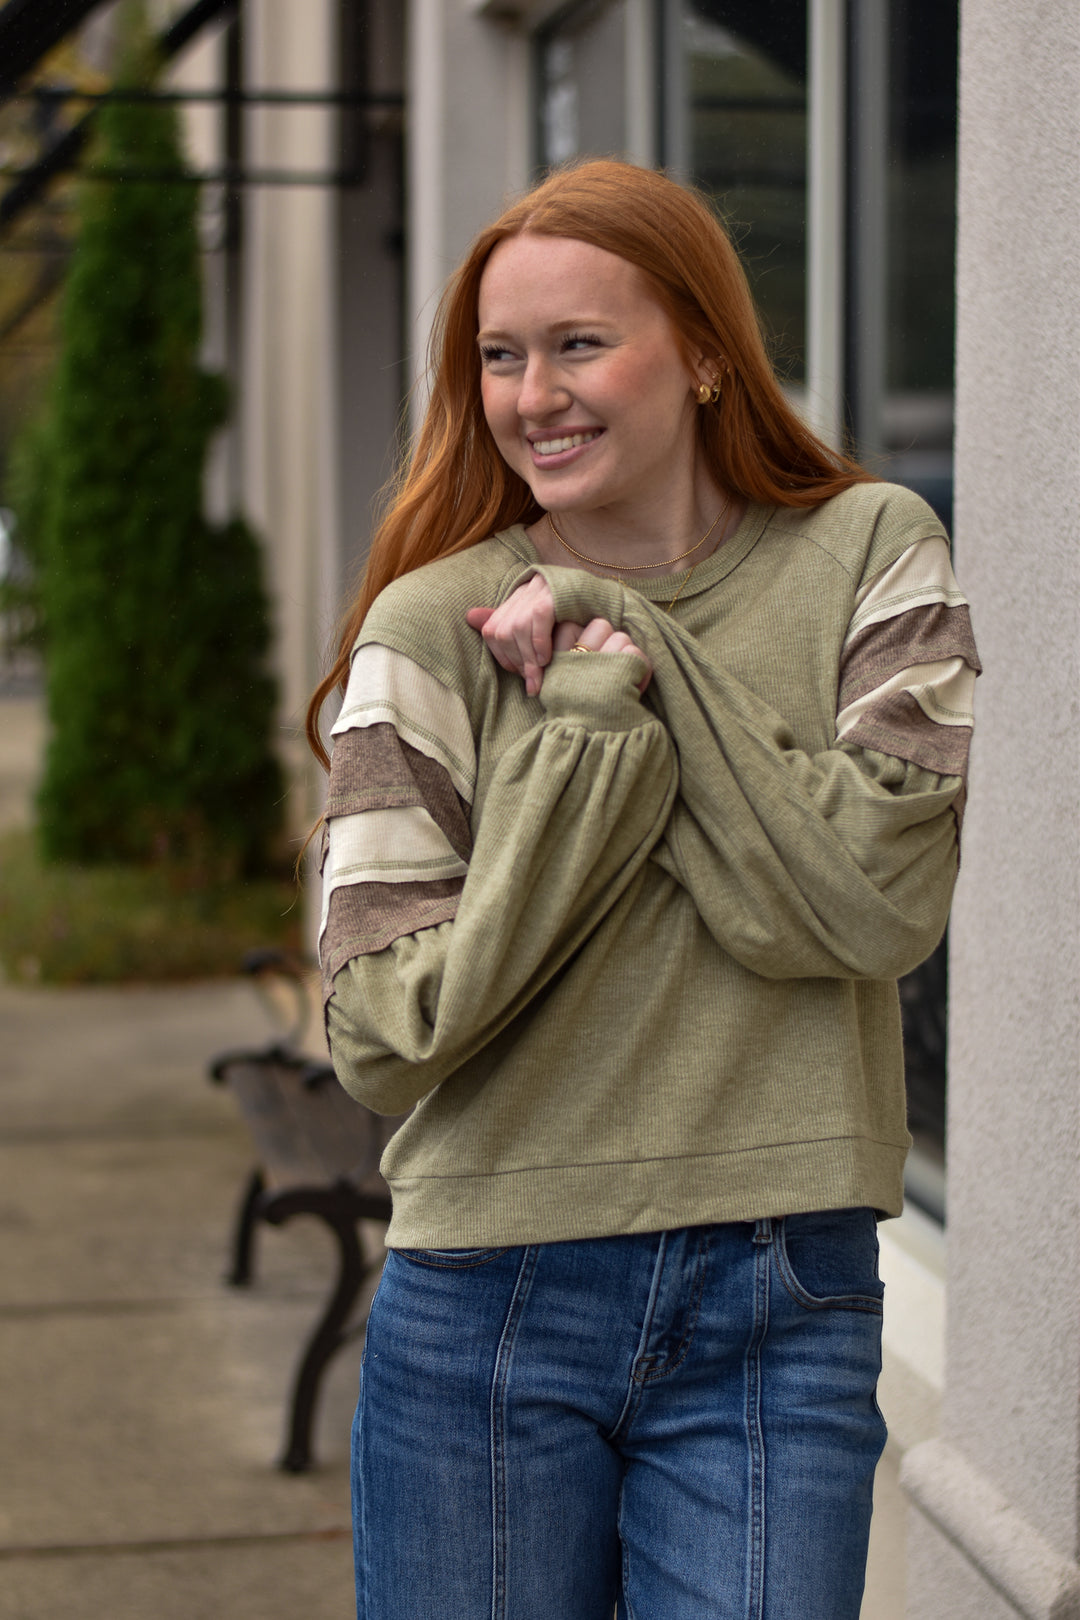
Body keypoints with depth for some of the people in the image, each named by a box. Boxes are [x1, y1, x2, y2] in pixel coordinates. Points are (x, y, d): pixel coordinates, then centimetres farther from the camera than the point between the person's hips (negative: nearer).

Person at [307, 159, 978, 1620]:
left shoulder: (868, 556, 1)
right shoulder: (433, 627, -2)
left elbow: (881, 901, -12)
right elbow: (386, 1031, -9)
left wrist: (634, 661, -11)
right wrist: (586, 732, -14)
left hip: (781, 1301, 0)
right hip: (489, 1305, 0)